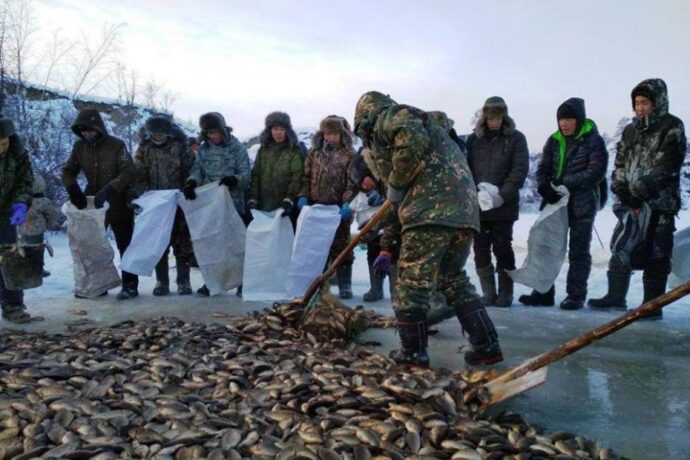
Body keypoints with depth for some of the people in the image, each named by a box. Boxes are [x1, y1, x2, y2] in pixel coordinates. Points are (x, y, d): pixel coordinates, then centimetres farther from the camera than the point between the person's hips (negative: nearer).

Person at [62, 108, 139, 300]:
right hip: (93, 204, 5)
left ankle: (130, 284, 8)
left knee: (125, 245, 1)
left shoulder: (117, 145, -14)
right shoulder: (80, 146, 0)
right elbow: (68, 171, 6)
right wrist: (73, 189, -14)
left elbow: (130, 173, -21)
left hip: (119, 204, -5)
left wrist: (108, 190, -31)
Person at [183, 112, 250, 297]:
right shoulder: (203, 149, 9)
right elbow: (197, 170, 2)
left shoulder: (237, 147, -3)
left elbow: (246, 174, -8)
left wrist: (233, 180, -29)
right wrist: (191, 183, -20)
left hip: (234, 204, -4)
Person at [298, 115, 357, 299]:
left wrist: (347, 203, -20)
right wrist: (303, 196, -4)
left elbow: (352, 183, -7)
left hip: (338, 209, -4)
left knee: (340, 246, 3)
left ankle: (344, 285, 10)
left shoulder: (349, 155, -1)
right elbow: (306, 177, 10)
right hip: (315, 207, 4)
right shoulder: (314, 153, 11)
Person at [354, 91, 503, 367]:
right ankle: (486, 345, 19)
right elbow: (399, 206, 37)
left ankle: (413, 352, 10)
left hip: (432, 209, -10)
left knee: (412, 281, 1)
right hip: (464, 210, 10)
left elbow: (414, 139, -19)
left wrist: (395, 184, -7)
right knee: (453, 278, 20)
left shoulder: (389, 117, 9)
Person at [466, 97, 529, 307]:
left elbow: (520, 170, -6)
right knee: (480, 248, 4)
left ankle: (506, 292, 13)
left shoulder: (516, 138, 1)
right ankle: (488, 292, 14)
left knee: (502, 247, 1)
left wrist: (503, 195, -16)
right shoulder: (474, 139, 8)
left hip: (504, 205, -2)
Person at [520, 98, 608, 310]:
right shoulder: (554, 140, 8)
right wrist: (545, 187, -15)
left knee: (578, 251, 5)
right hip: (555, 201, 5)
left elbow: (596, 173, -13)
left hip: (582, 204, -4)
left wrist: (564, 183, -19)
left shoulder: (593, 141, -5)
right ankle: (544, 292, 15)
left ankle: (576, 295, 15)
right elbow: (543, 169, 6)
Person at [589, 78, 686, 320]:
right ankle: (616, 297, 21)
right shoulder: (630, 131, 14)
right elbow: (620, 165, 8)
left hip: (659, 204, -6)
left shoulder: (672, 128, -4)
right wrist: (624, 193, -7)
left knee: (655, 254, -2)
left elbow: (664, 168, -13)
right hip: (631, 202, 6)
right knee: (620, 248, 10)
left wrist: (639, 194, -17)